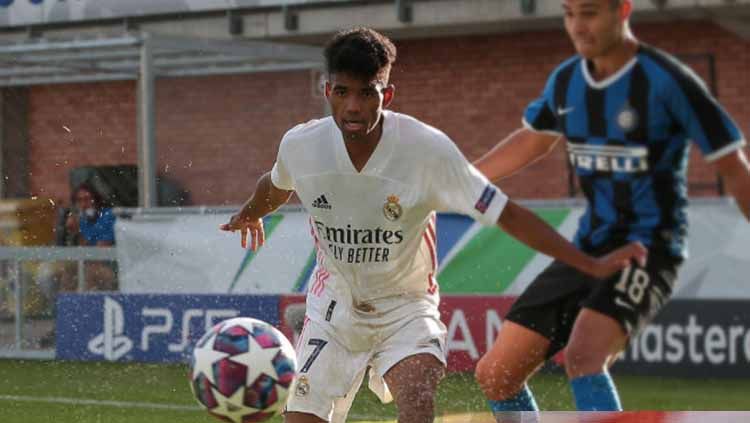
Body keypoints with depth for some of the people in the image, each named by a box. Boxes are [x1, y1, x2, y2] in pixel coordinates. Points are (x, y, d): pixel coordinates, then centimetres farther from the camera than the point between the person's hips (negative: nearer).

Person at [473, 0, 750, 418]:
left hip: (648, 251, -7)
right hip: (590, 249, 7)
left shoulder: (668, 81, -15)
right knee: (496, 372, 0)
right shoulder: (566, 80, 4)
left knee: (582, 357, -32)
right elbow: (530, 141, 25)